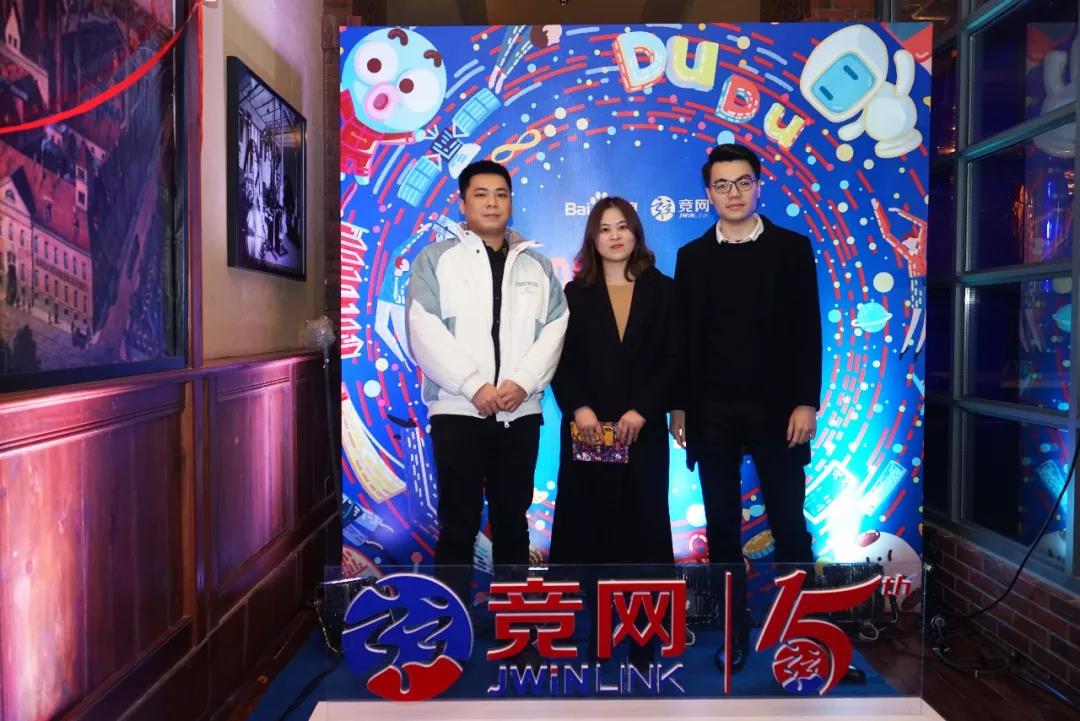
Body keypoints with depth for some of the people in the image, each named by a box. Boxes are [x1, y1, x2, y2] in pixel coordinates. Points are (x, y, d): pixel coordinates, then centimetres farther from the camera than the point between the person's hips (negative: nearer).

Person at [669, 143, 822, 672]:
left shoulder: (792, 248, 3)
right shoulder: (692, 256, 7)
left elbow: (808, 331, -1)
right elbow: (684, 336, 6)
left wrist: (806, 402, -8)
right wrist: (680, 406, 3)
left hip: (775, 407, -1)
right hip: (712, 411, 2)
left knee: (788, 524, 4)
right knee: (722, 527, 7)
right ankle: (734, 631, 19)